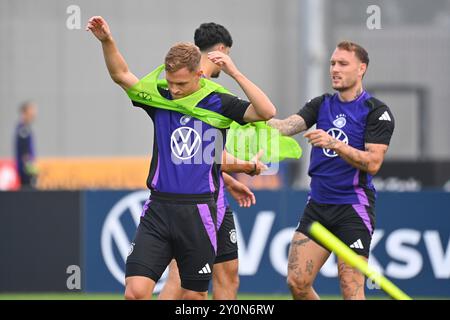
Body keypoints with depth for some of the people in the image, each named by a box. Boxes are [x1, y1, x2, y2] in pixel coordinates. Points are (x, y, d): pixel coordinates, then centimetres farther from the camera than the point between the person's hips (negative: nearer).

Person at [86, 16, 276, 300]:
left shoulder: (219, 104, 0)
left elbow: (267, 112, -12)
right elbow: (121, 74, 1)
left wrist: (235, 73, -17)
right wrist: (107, 41, -15)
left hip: (199, 214, -2)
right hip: (158, 210, 2)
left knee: (195, 296, 6)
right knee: (136, 291, -11)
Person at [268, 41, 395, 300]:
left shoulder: (377, 112, -6)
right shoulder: (321, 105, 11)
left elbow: (373, 163, -14)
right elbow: (288, 126, -5)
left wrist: (335, 144, -25)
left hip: (353, 209, -6)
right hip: (318, 206, 6)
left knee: (352, 292, -8)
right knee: (297, 282, -1)